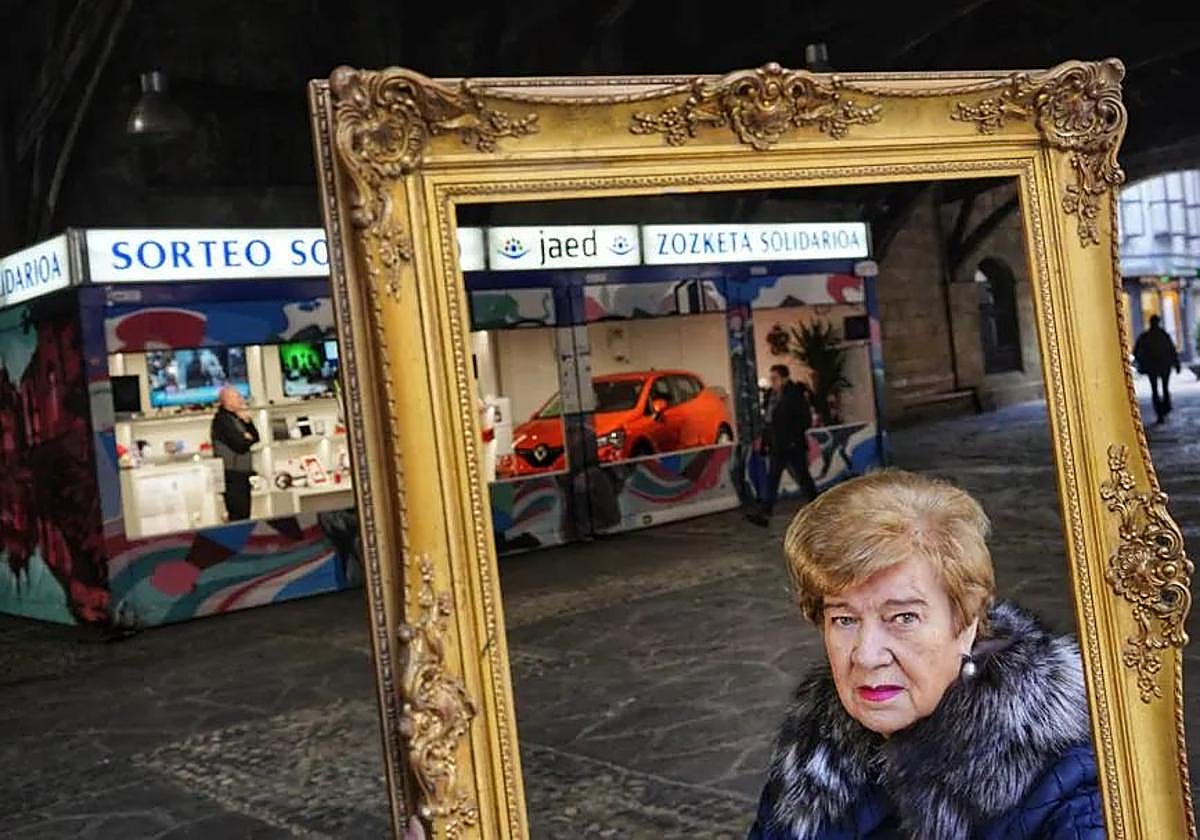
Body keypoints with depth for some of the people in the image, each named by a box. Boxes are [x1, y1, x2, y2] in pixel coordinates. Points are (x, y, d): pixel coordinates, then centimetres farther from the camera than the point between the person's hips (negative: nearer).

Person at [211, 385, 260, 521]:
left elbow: (255, 437, 13)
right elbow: (240, 445, -18)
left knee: (245, 515, 8)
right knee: (237, 516, -10)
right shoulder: (221, 419, -11)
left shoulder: (237, 417, 16)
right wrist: (248, 438, 3)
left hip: (242, 473, 9)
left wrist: (247, 422, -1)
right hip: (232, 474, -9)